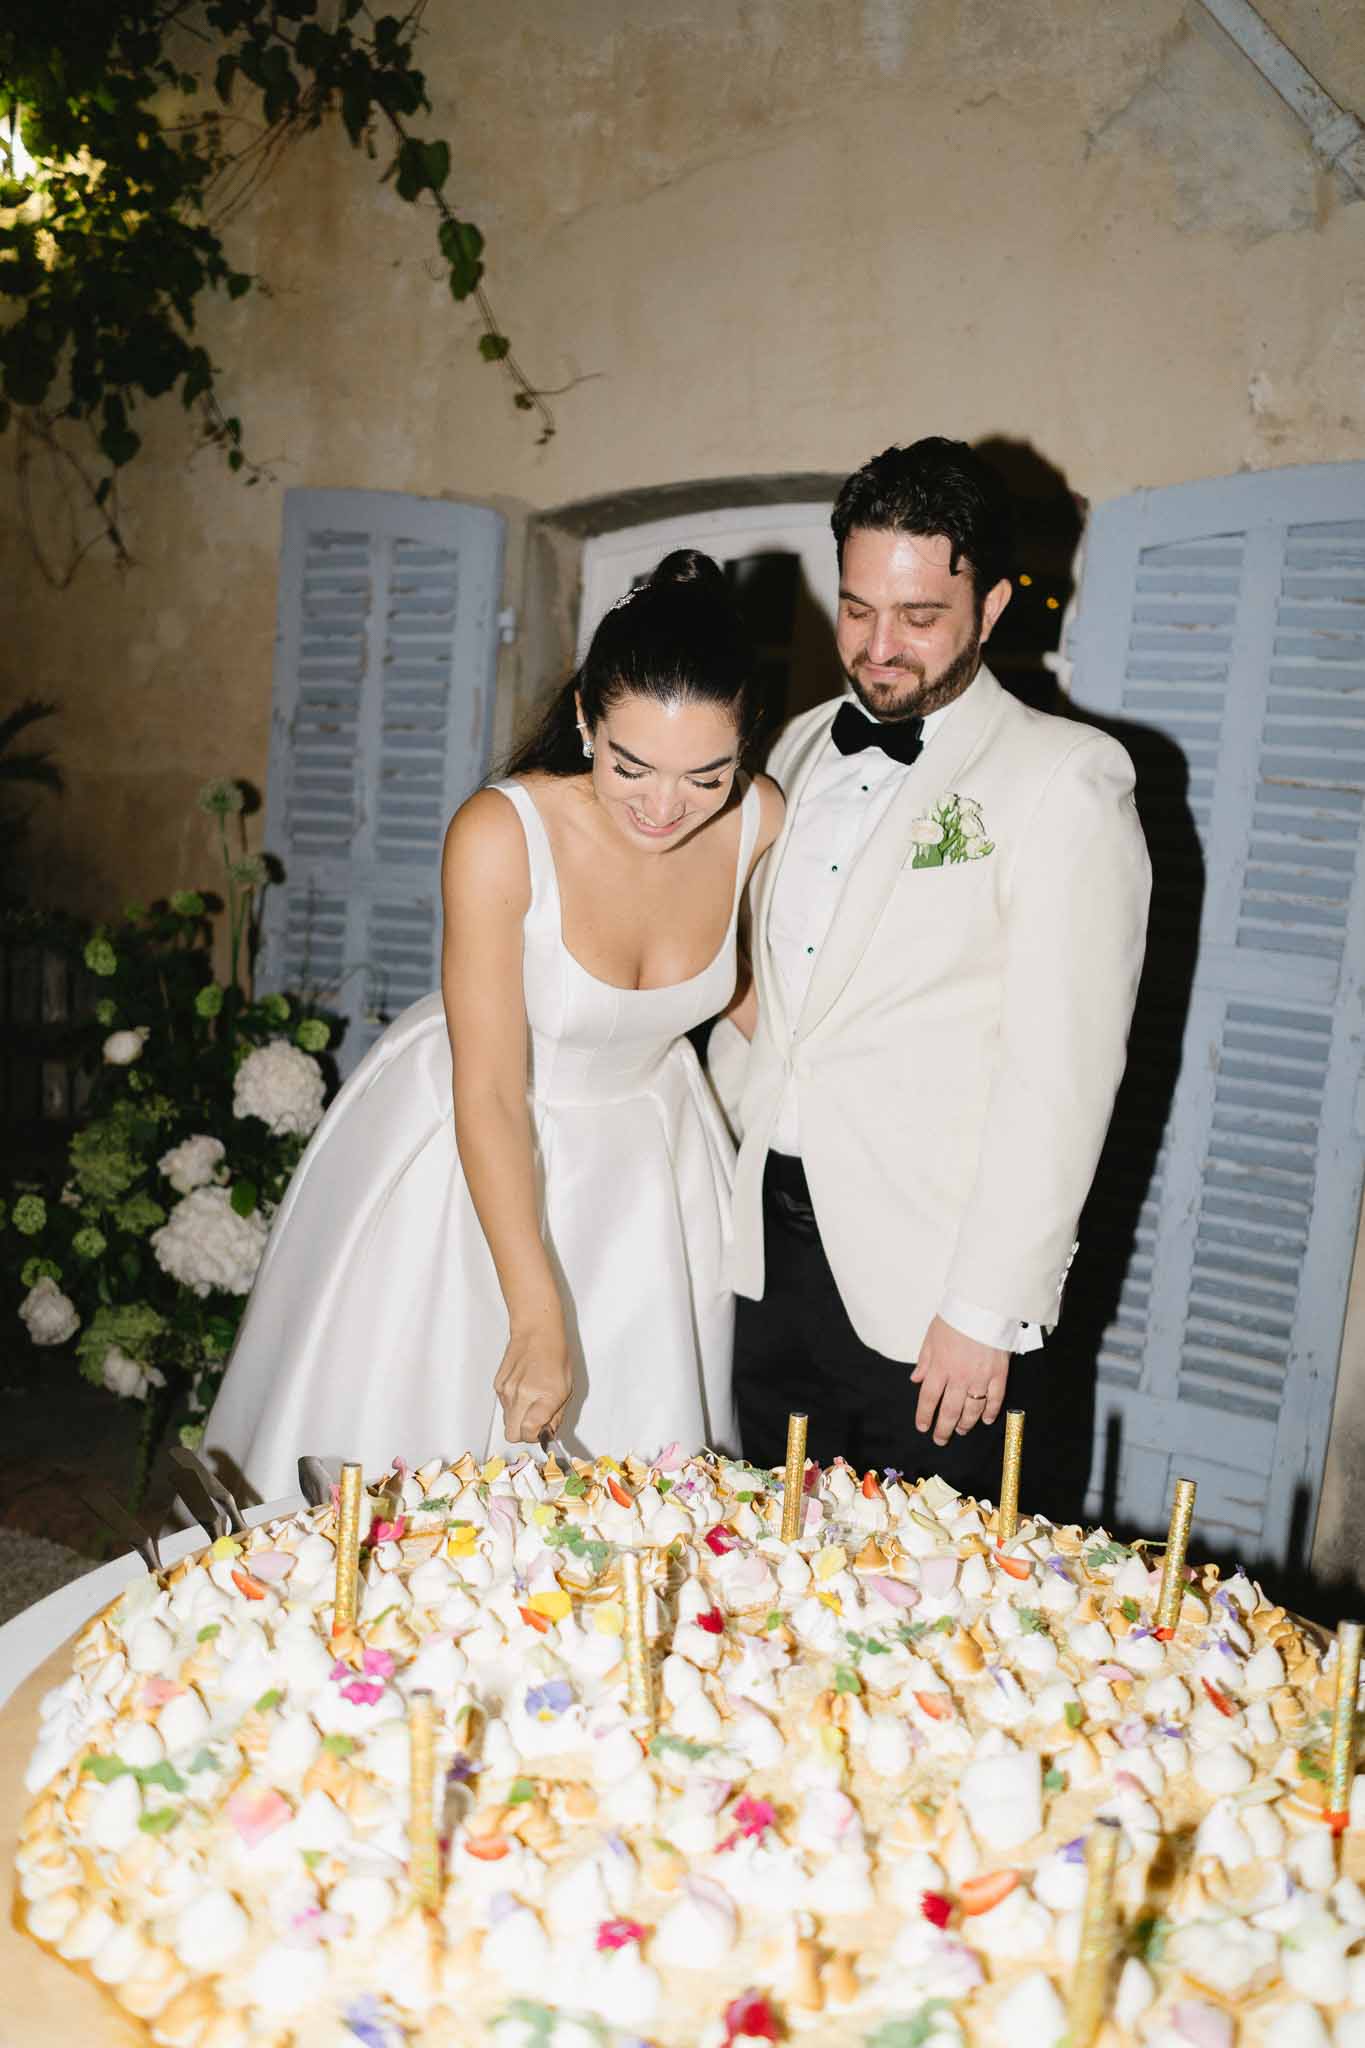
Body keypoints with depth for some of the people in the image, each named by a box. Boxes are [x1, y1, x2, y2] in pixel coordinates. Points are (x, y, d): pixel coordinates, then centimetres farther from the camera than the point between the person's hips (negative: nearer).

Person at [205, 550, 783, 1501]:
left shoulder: (760, 824, -18)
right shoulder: (500, 834, -29)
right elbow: (490, 1097, -26)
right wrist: (536, 1316, -28)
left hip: (643, 1147, 3)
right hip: (474, 1153, -3)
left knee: (634, 1435, 14)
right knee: (410, 1414, 9)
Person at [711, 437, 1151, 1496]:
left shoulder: (1065, 778, -9)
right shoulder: (802, 747, 11)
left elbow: (1065, 1071, -14)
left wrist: (988, 1309, -16)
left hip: (920, 1278, -5)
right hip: (768, 1245, 6)